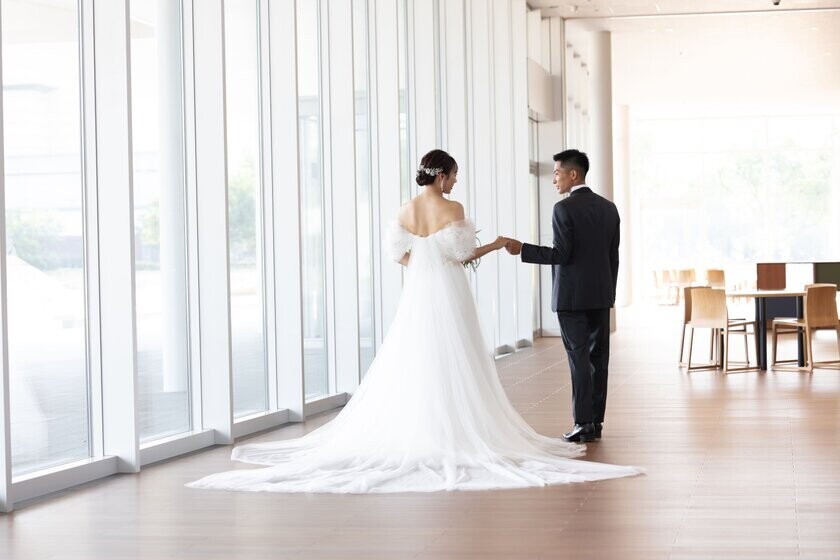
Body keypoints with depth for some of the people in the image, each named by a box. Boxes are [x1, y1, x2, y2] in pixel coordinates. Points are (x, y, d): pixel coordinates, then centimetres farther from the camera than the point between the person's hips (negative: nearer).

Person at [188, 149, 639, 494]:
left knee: (408, 365, 9)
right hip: (448, 295, -5)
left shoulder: (407, 210, 5)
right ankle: (452, 432, -1)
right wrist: (494, 246, 5)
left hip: (416, 294, 5)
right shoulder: (451, 209, -11)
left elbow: (398, 254, 9)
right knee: (452, 366, -1)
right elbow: (463, 254, -12)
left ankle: (403, 431, 8)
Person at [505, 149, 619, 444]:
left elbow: (561, 254, -17)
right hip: (601, 296, 6)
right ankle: (596, 421, 11)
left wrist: (522, 249, -11)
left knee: (579, 359, -4)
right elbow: (613, 256, 11)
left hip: (571, 297, -6)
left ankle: (584, 423, -5)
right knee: (598, 358, 8)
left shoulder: (564, 209, -12)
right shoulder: (608, 208, 9)